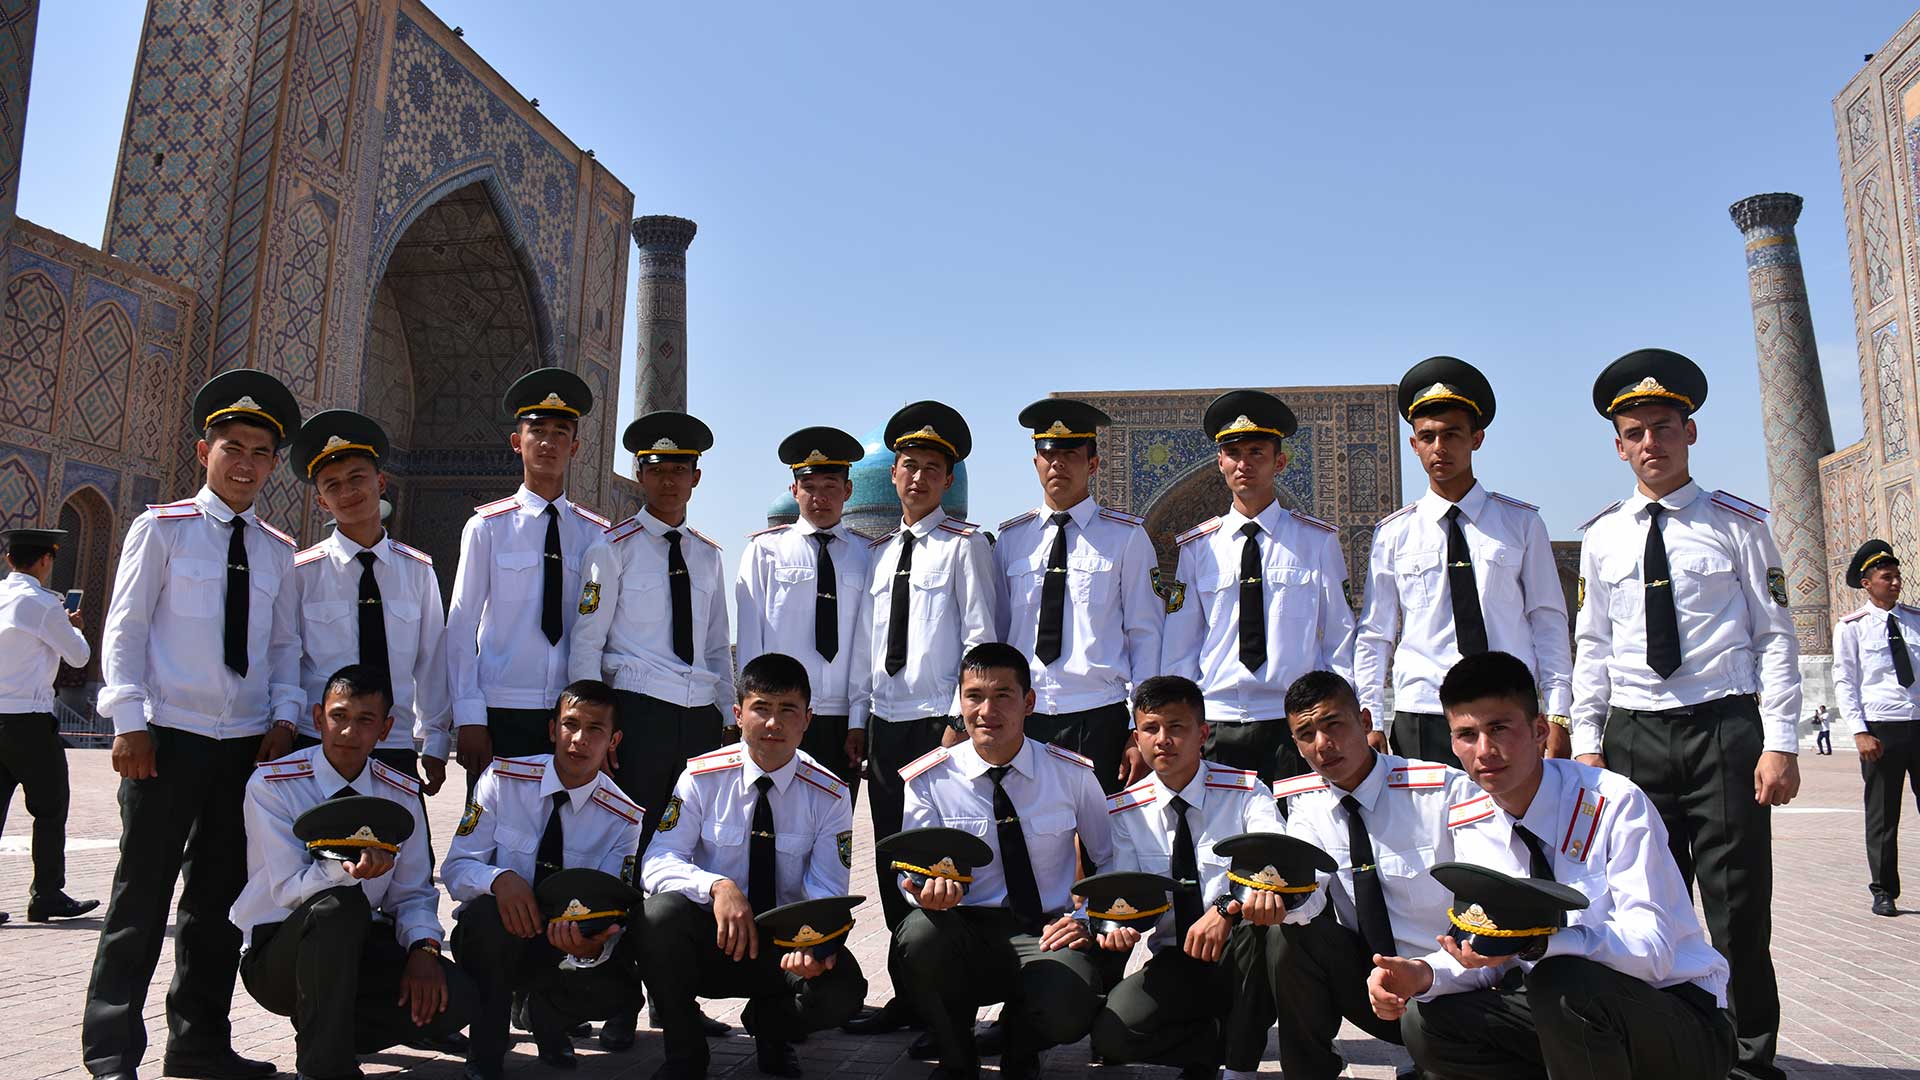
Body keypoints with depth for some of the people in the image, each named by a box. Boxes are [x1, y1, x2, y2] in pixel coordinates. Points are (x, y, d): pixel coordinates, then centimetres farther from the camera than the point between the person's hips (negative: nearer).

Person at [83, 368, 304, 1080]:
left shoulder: (278, 552, 12)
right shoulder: (161, 529, 1)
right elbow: (123, 629, -2)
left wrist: (284, 720, 1)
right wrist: (129, 721, -10)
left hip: (249, 744, 4)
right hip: (169, 736, -4)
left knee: (221, 894, 10)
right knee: (142, 894, 1)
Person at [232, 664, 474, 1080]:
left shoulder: (402, 795, 2)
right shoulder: (271, 785, -10)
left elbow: (414, 893, 3)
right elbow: (289, 888, -18)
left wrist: (424, 947, -18)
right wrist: (347, 870, -40)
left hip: (361, 946, 4)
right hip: (279, 951, -3)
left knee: (453, 999, -23)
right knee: (340, 903, -37)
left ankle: (324, 1027, 4)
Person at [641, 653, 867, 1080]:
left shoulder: (829, 796, -6)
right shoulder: (702, 778, -7)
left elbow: (827, 893, -9)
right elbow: (658, 863, -14)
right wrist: (717, 886, -34)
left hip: (788, 944, 0)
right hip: (713, 935, 0)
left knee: (842, 991, -29)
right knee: (662, 910, -32)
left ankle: (772, 1027, 10)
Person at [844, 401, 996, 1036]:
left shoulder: (965, 545, -1)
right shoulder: (880, 552, 16)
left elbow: (980, 639, -7)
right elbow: (868, 644, 17)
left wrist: (959, 721, -13)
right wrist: (856, 720, 11)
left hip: (939, 723, -6)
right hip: (885, 723, 6)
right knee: (893, 865, 9)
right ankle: (908, 996, 19)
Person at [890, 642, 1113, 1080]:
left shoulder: (1074, 775, 1)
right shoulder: (929, 779, -1)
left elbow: (1111, 863, 13)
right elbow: (909, 868, 1)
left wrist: (1087, 920, -5)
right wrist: (925, 891, -23)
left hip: (1046, 934, 0)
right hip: (963, 933, 1)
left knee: (1068, 1012, -33)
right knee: (920, 933, -35)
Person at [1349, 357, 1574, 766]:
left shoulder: (1522, 523, 8)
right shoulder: (1393, 533, 6)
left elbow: (1548, 621, 7)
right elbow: (1374, 635, 7)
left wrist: (1558, 716, 0)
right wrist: (1370, 725, 0)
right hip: (1421, 721, 0)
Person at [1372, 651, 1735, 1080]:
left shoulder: (1615, 804, -19)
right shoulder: (1470, 819, -1)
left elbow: (1650, 947, -26)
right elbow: (1494, 956, 1)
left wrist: (1537, 941, -42)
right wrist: (1423, 973, -19)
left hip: (1678, 1018, -5)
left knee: (1563, 980, -35)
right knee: (1425, 1022, -14)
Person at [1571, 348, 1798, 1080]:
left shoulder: (1737, 524, 2)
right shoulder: (1602, 538, 9)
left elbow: (1776, 637, 0)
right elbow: (1592, 648, 10)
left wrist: (1780, 743, -7)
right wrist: (1587, 743, 4)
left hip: (1725, 729, -2)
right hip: (1634, 738, 2)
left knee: (1739, 911, 2)